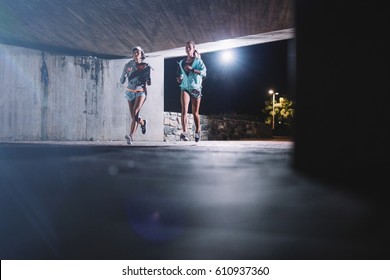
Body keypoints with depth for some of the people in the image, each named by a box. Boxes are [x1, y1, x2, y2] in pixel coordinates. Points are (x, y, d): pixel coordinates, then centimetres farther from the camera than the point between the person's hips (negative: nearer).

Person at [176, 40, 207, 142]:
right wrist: (179, 78, 3)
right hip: (185, 88, 2)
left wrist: (192, 69, -23)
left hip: (195, 88, -2)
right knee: (184, 109, -21)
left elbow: (204, 72, -12)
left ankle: (197, 131, 25)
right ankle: (184, 133, -30)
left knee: (195, 113, 5)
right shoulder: (181, 62, 14)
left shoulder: (198, 61, 3)